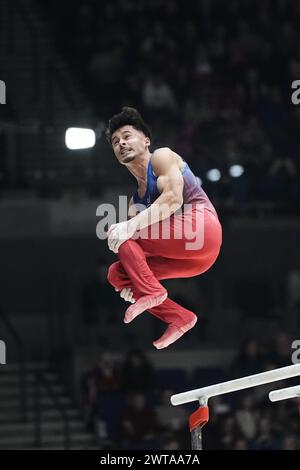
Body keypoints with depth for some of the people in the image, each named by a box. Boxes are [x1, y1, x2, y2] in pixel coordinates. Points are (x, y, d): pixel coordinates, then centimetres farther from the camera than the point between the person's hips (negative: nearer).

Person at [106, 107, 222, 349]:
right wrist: (128, 285, 1)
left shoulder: (162, 157, 3)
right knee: (116, 273, 4)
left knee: (124, 234, -12)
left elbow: (174, 198, -14)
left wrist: (133, 225, -22)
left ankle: (152, 292, -21)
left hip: (199, 225, -8)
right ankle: (179, 318, -5)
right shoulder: (136, 200, 24)